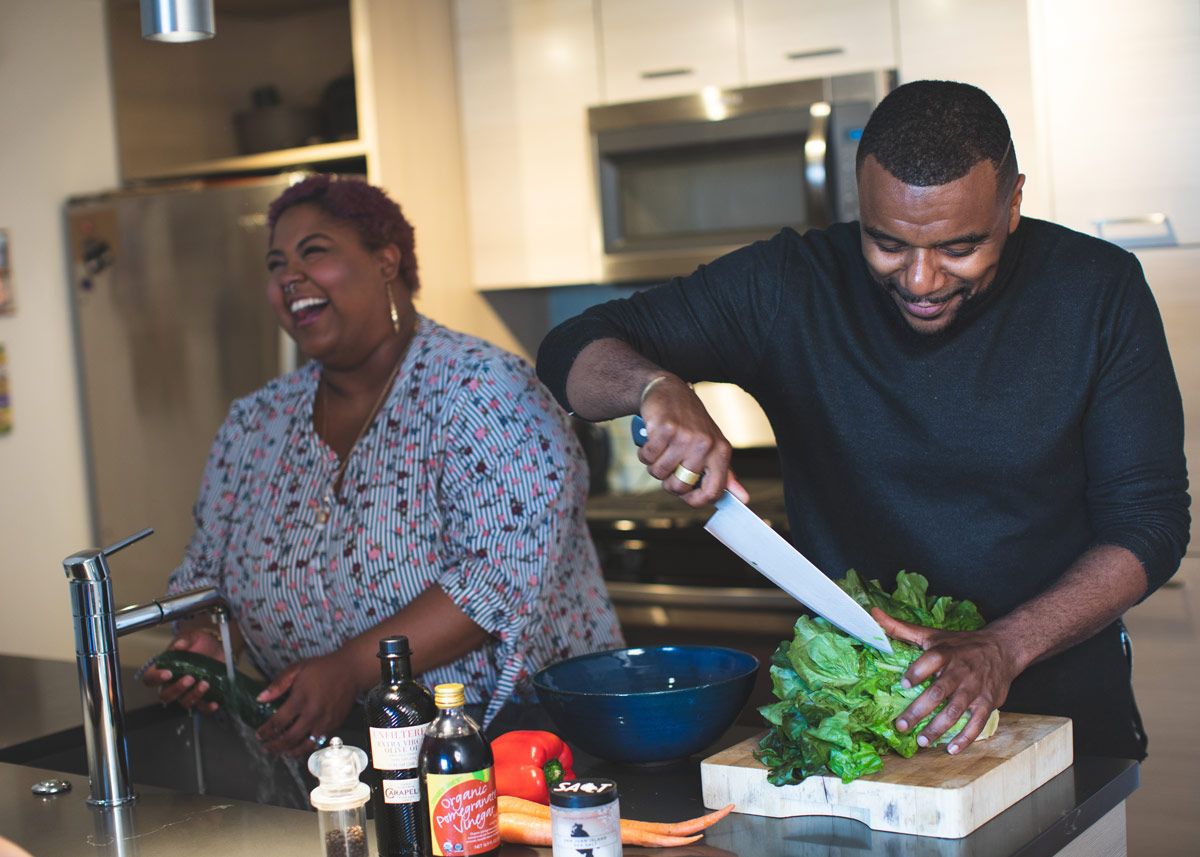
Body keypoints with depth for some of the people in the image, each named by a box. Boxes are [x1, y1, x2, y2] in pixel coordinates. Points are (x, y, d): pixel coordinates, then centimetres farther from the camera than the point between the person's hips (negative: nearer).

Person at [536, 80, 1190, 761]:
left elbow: (1150, 523, -3)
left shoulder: (1099, 291, -3)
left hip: (1060, 706, 0)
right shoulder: (789, 287, -3)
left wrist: (1004, 647, -19)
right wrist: (658, 387, -23)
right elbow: (572, 352, 1)